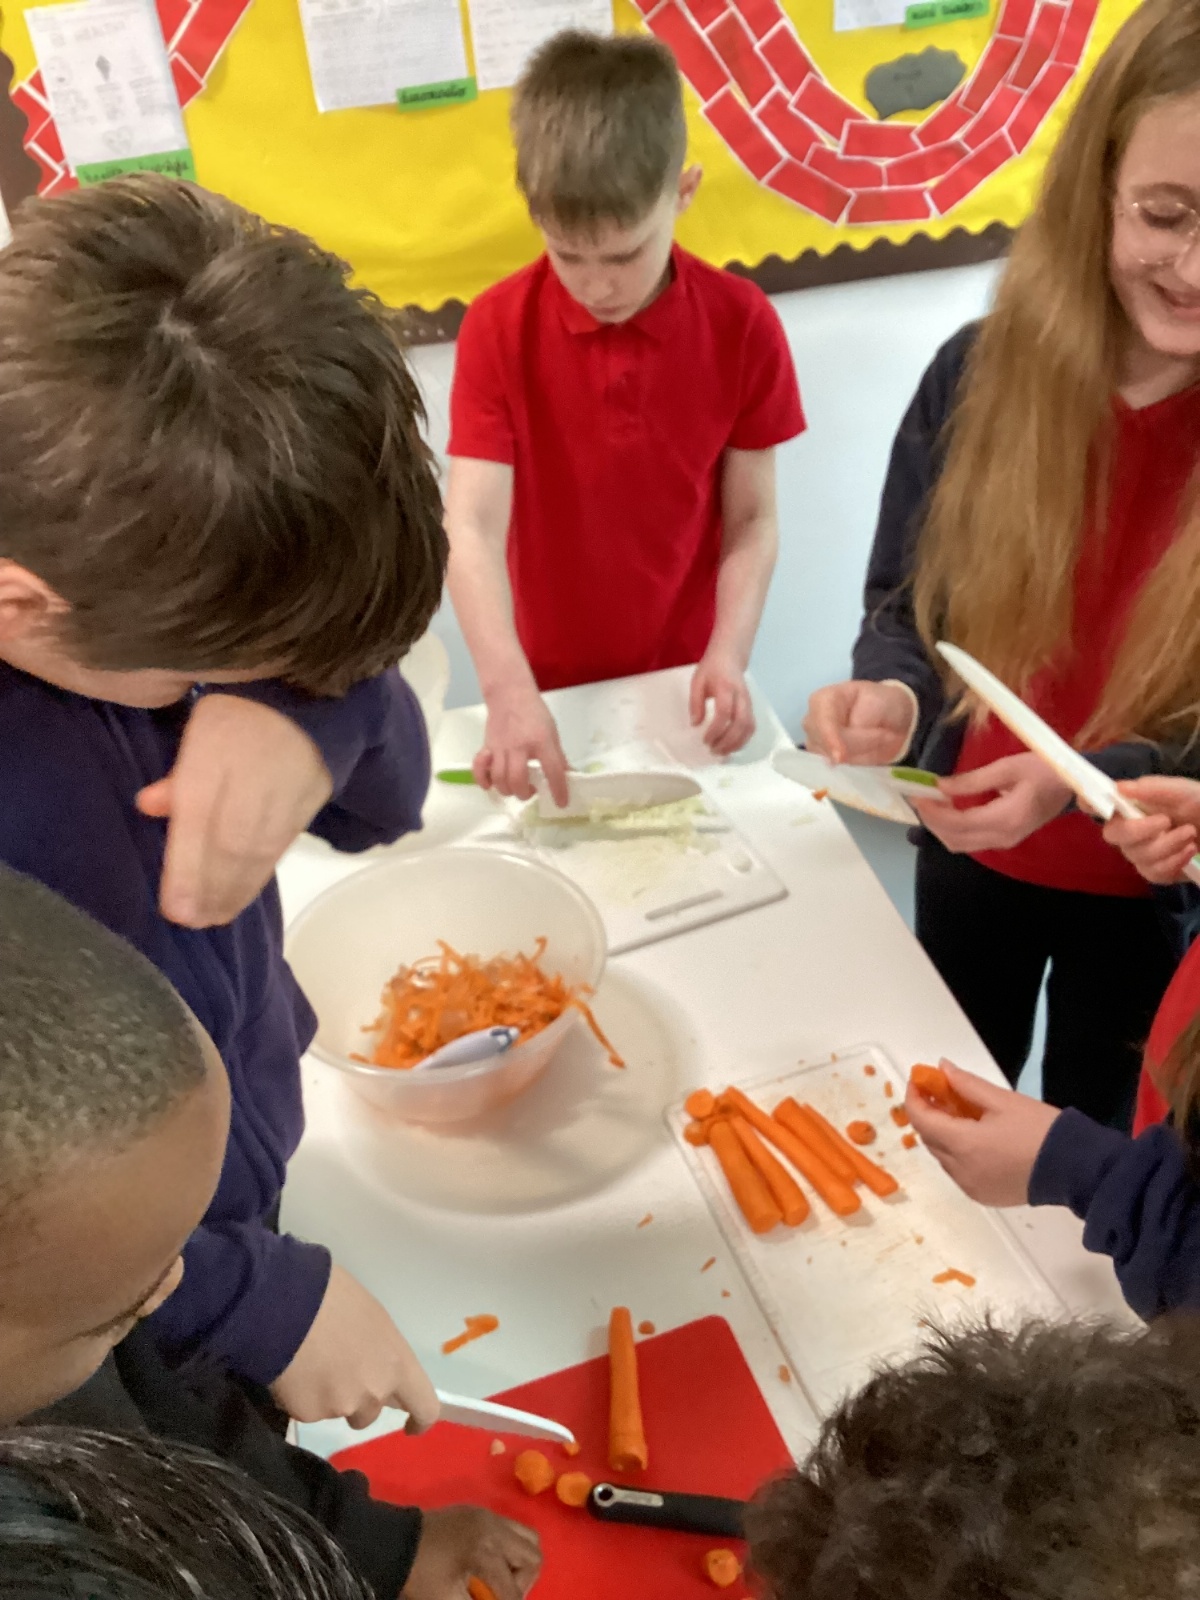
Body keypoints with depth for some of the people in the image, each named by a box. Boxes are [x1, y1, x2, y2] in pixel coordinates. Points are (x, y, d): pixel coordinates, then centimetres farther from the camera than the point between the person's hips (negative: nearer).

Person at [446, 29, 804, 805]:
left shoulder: (742, 325, -12)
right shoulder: (498, 329, -15)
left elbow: (752, 518, -7)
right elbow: (472, 527, -22)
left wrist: (727, 656, -22)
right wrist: (509, 690, -36)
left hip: (682, 684, 1)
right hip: (552, 689, 0)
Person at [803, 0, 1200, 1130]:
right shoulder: (985, 372, -16)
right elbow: (903, 609, -7)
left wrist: (1076, 782, -32)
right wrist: (890, 695, -28)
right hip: (969, 851, 2)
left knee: (1090, 1138, 25)